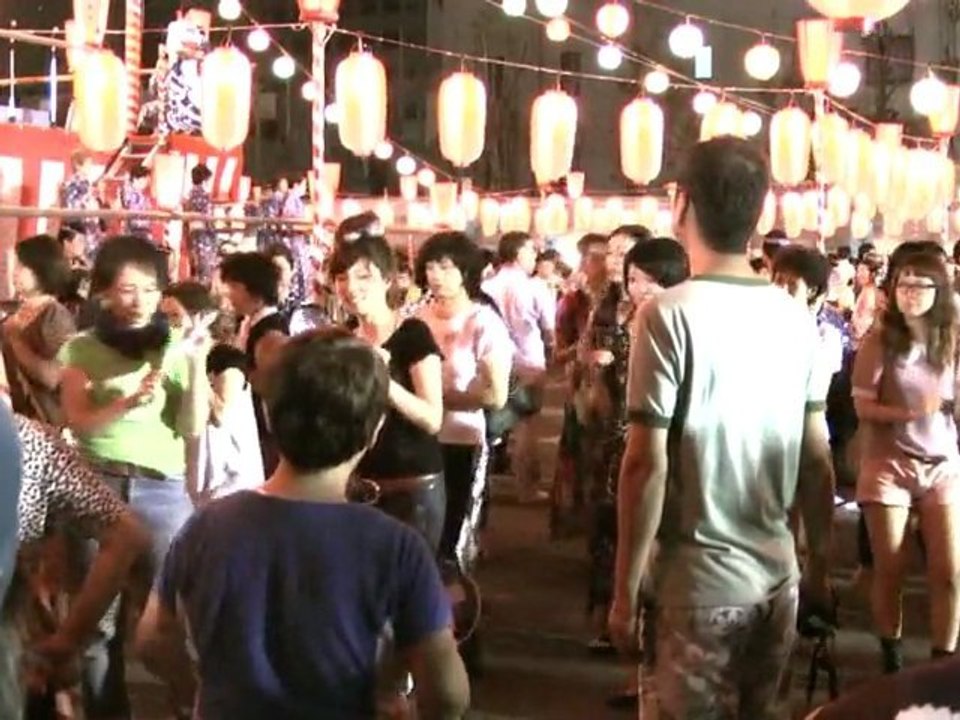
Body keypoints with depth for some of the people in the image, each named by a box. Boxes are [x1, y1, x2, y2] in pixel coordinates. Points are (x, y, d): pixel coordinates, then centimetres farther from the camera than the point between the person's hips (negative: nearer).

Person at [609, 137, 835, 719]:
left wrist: (626, 592, -8)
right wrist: (821, 563, 19)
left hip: (700, 582, -5)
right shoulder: (798, 318, 3)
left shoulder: (671, 314, -12)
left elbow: (647, 465, -15)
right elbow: (818, 458, 8)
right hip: (778, 576, 5)